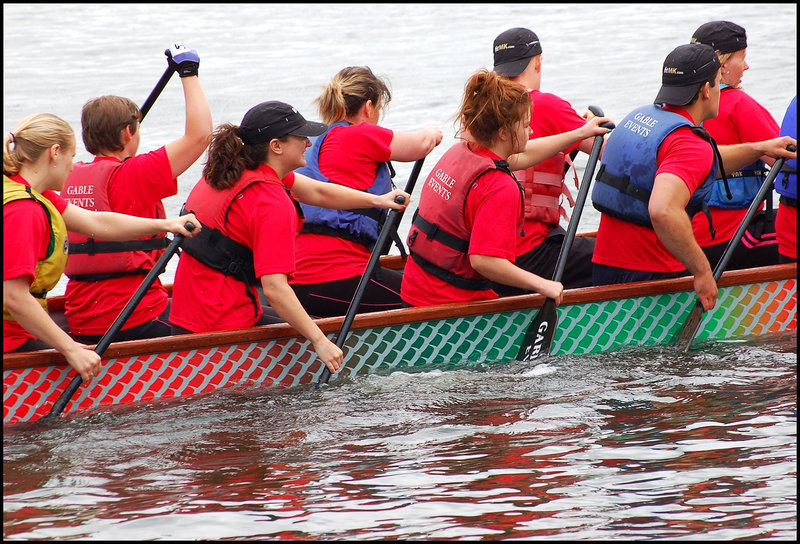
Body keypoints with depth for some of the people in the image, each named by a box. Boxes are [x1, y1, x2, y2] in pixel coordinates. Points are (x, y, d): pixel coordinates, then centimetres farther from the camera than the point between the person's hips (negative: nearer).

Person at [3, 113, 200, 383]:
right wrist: (71, 350, -26)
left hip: (16, 332, 10)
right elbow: (14, 297, -29)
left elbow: (95, 222, 11)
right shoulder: (24, 210, -23)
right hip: (11, 342, -10)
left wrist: (164, 224, 9)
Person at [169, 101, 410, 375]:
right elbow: (274, 288, -29)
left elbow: (317, 192, 15)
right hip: (226, 326, -9)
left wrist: (377, 200, 9)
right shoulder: (273, 204, -21)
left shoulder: (236, 171, 7)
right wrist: (319, 340, -26)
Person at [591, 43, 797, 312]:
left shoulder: (639, 116, 12)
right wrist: (702, 270, -26)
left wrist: (757, 149, 28)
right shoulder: (688, 144, -17)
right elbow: (663, 211, -35)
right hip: (650, 278, -9)